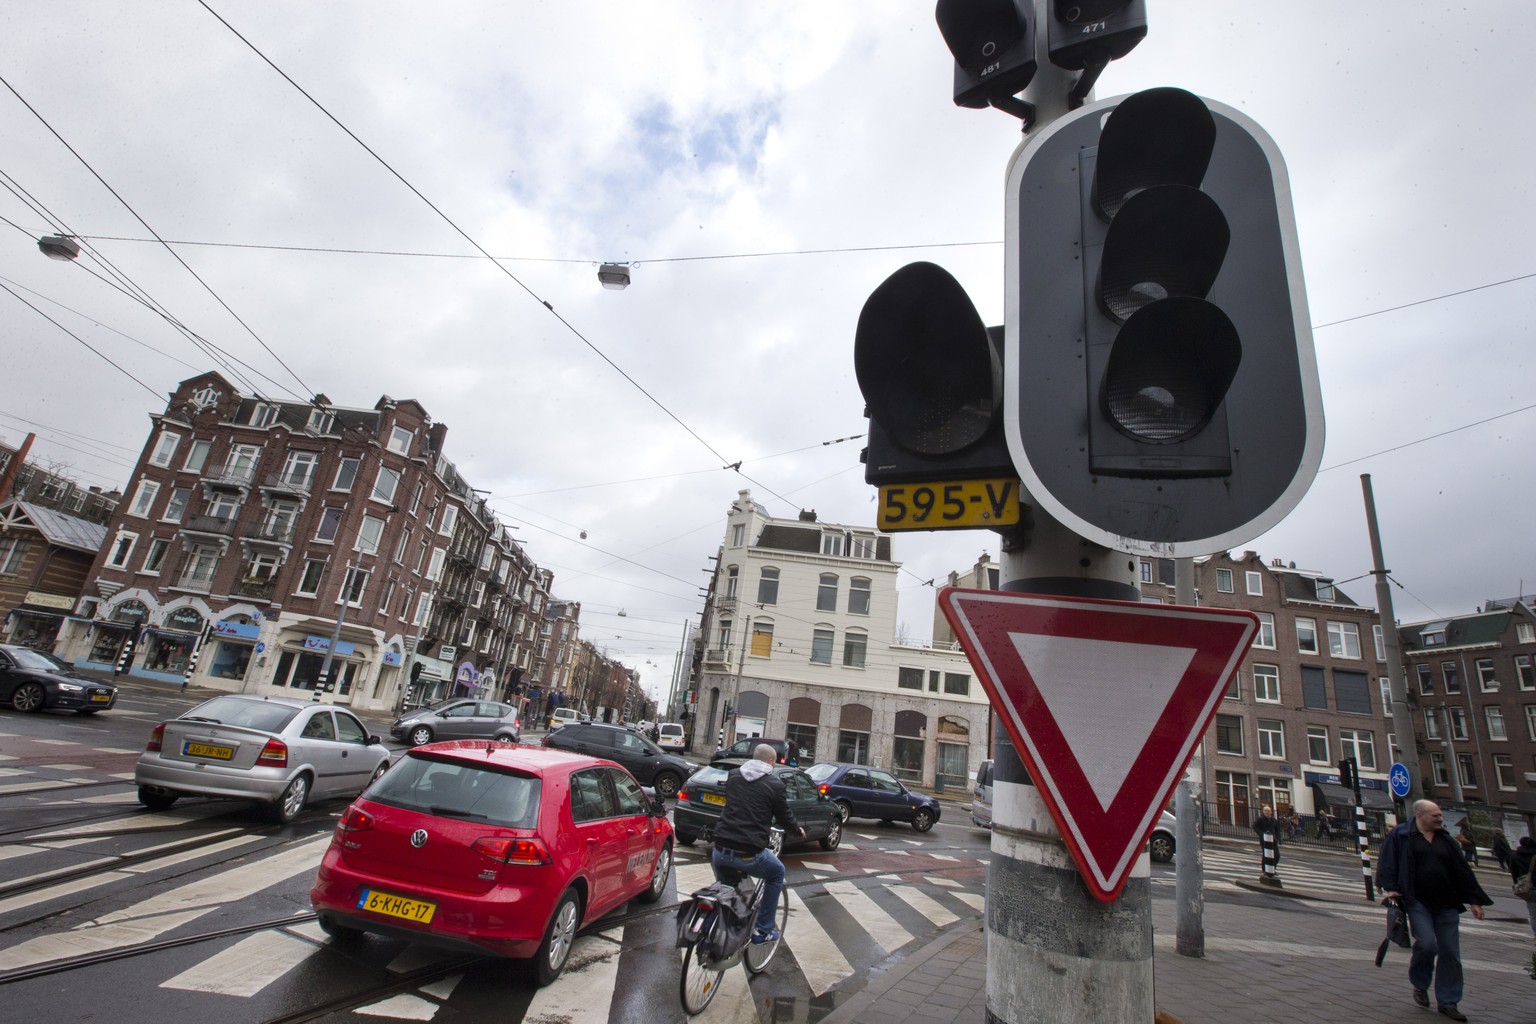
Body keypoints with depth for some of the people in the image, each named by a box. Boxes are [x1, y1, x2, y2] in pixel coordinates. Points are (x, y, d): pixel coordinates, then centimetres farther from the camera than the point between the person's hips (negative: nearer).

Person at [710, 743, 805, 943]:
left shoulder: (733, 776, 10)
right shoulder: (774, 784, -4)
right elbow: (785, 817, 7)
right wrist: (798, 831, 29)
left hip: (720, 850, 4)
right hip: (748, 855, -4)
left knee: (723, 883, 36)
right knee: (777, 873, 25)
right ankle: (763, 930, 26)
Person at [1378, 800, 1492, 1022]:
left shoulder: (1445, 840, 11)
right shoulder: (1399, 836, -4)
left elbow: (1462, 870, 15)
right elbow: (1388, 862, -5)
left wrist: (1474, 900, 11)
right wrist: (1389, 887, -15)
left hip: (1446, 904, 5)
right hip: (1417, 902, -5)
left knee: (1450, 952, 4)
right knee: (1427, 944, -16)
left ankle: (1448, 1002, 18)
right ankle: (1419, 984, 11)